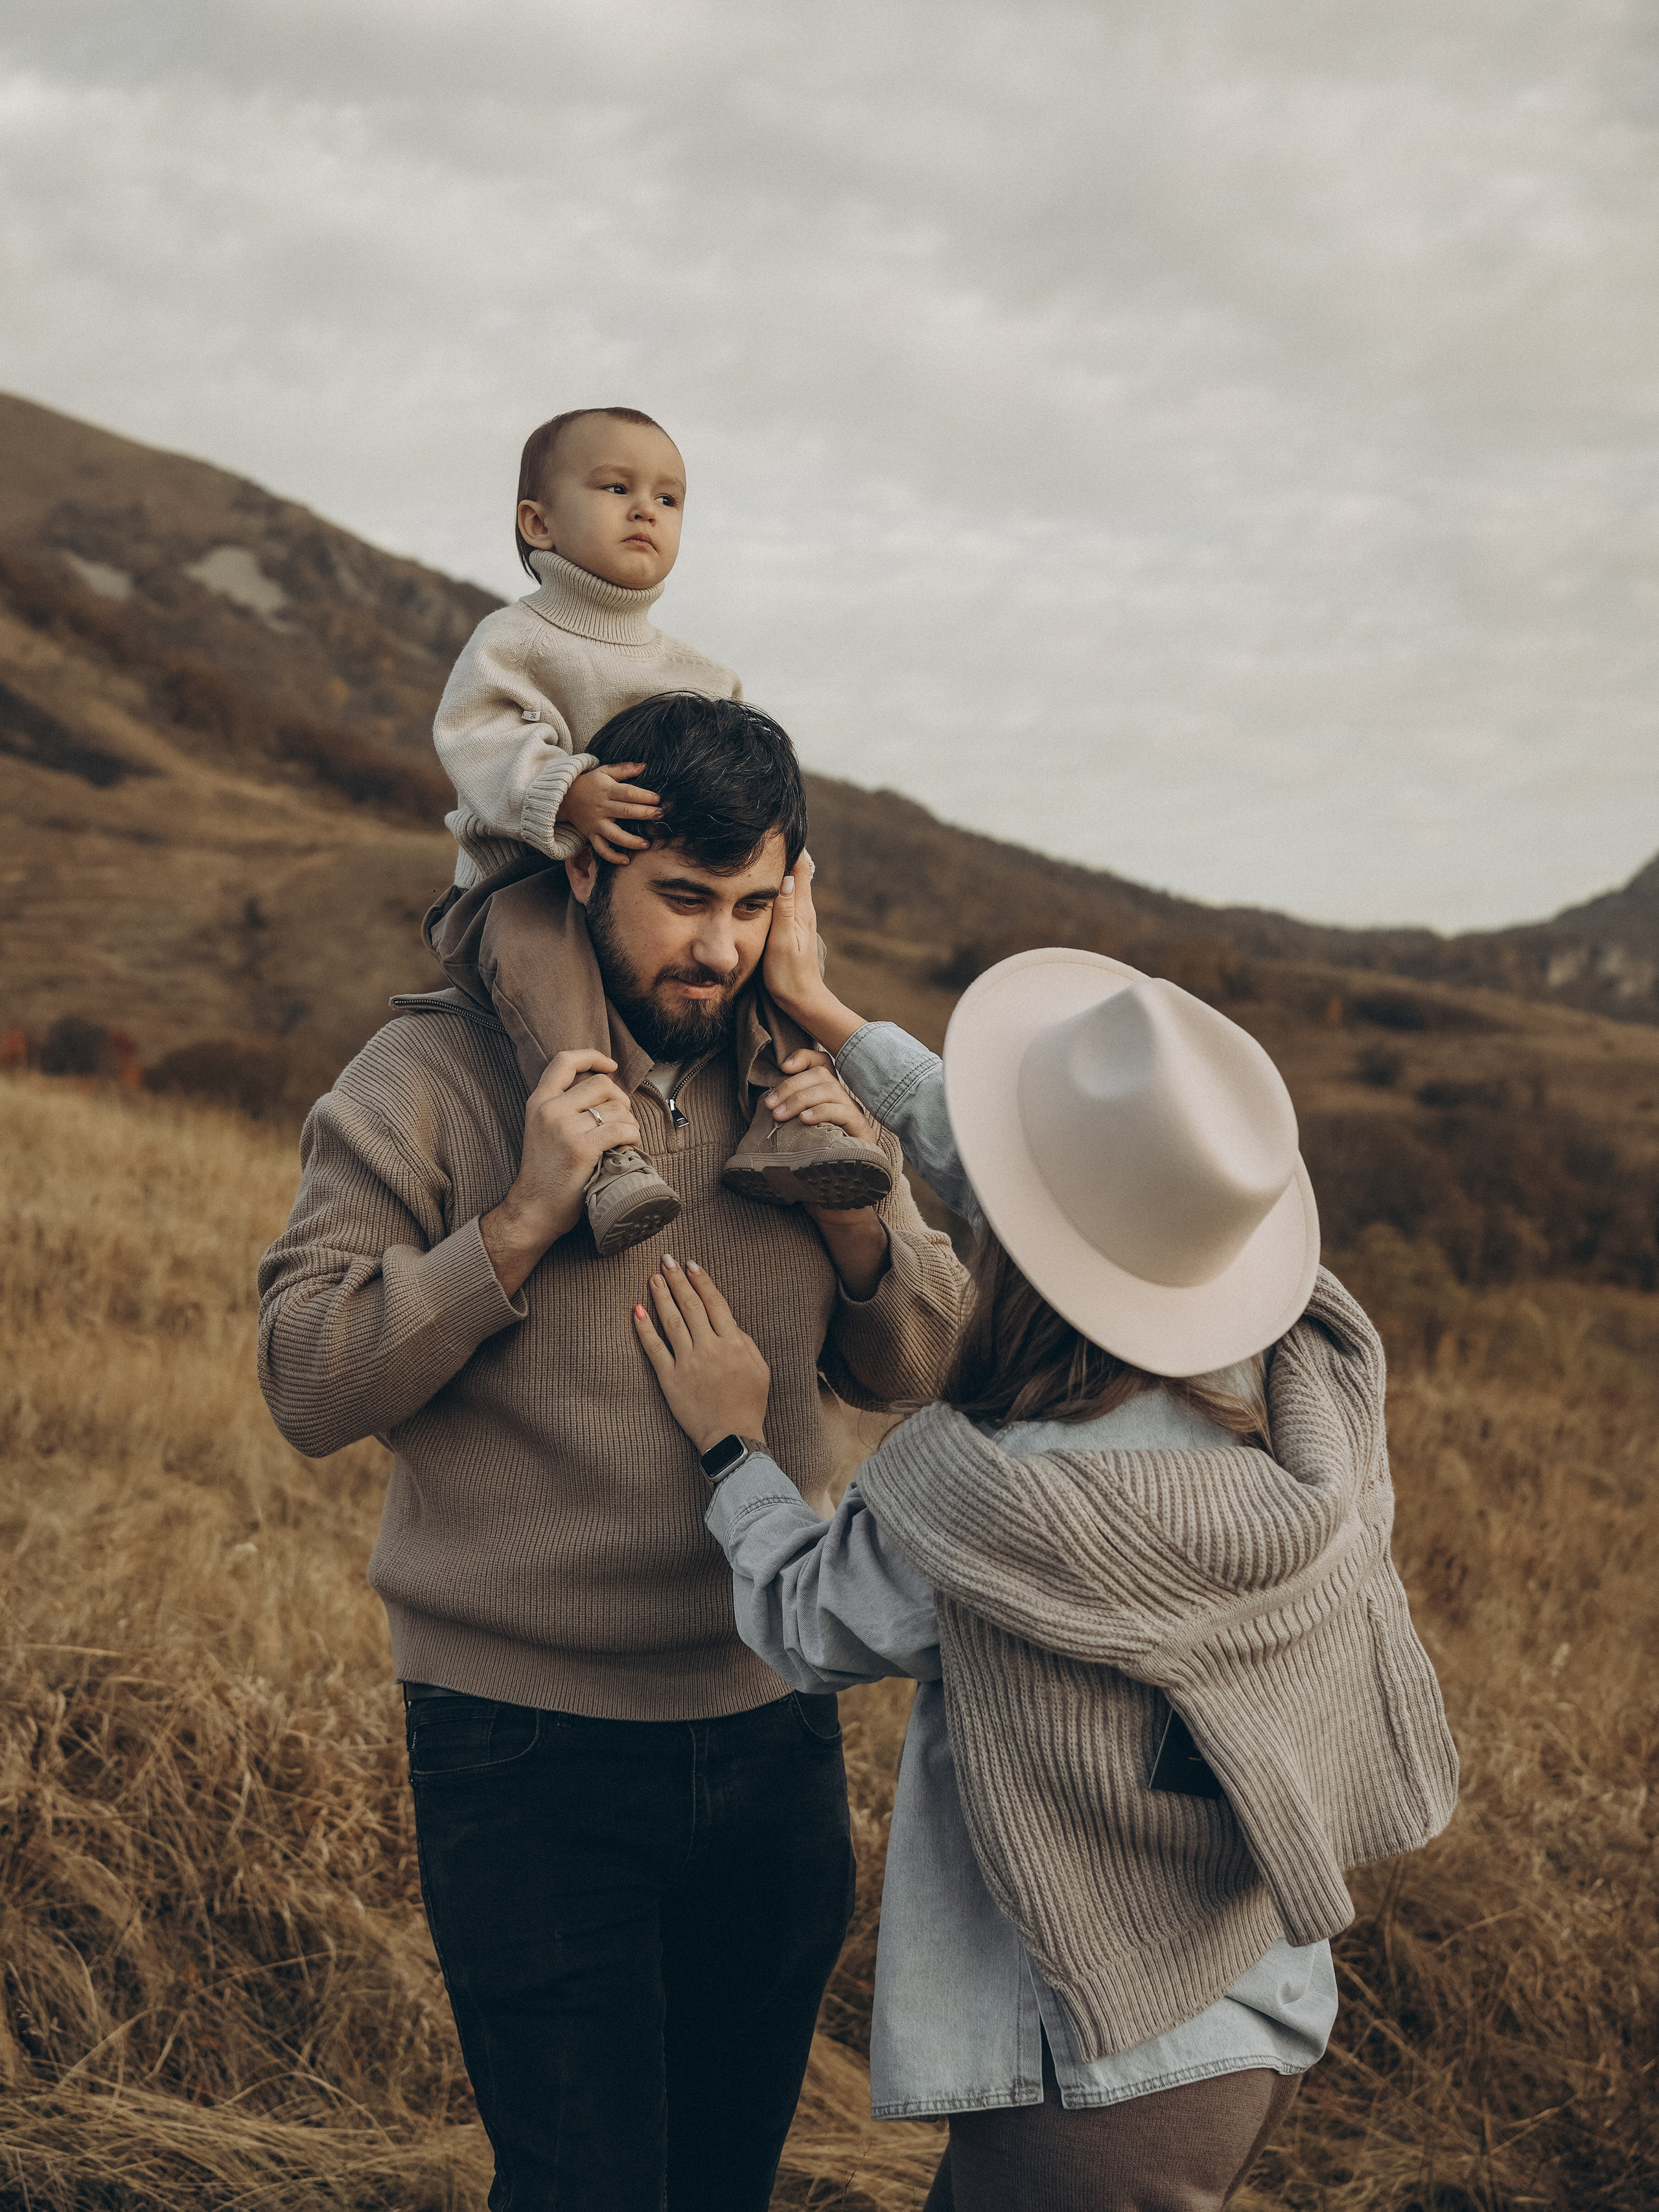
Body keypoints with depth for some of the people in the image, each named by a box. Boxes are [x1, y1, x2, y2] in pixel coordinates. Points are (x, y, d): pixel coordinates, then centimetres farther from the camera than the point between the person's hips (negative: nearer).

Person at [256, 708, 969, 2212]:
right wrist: (527, 1217, -22)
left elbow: (926, 1368, 7)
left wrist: (855, 1212, -12)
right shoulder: (433, 1075, -9)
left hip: (772, 1731, 5)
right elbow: (308, 1385, -13)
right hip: (532, 1752, -4)